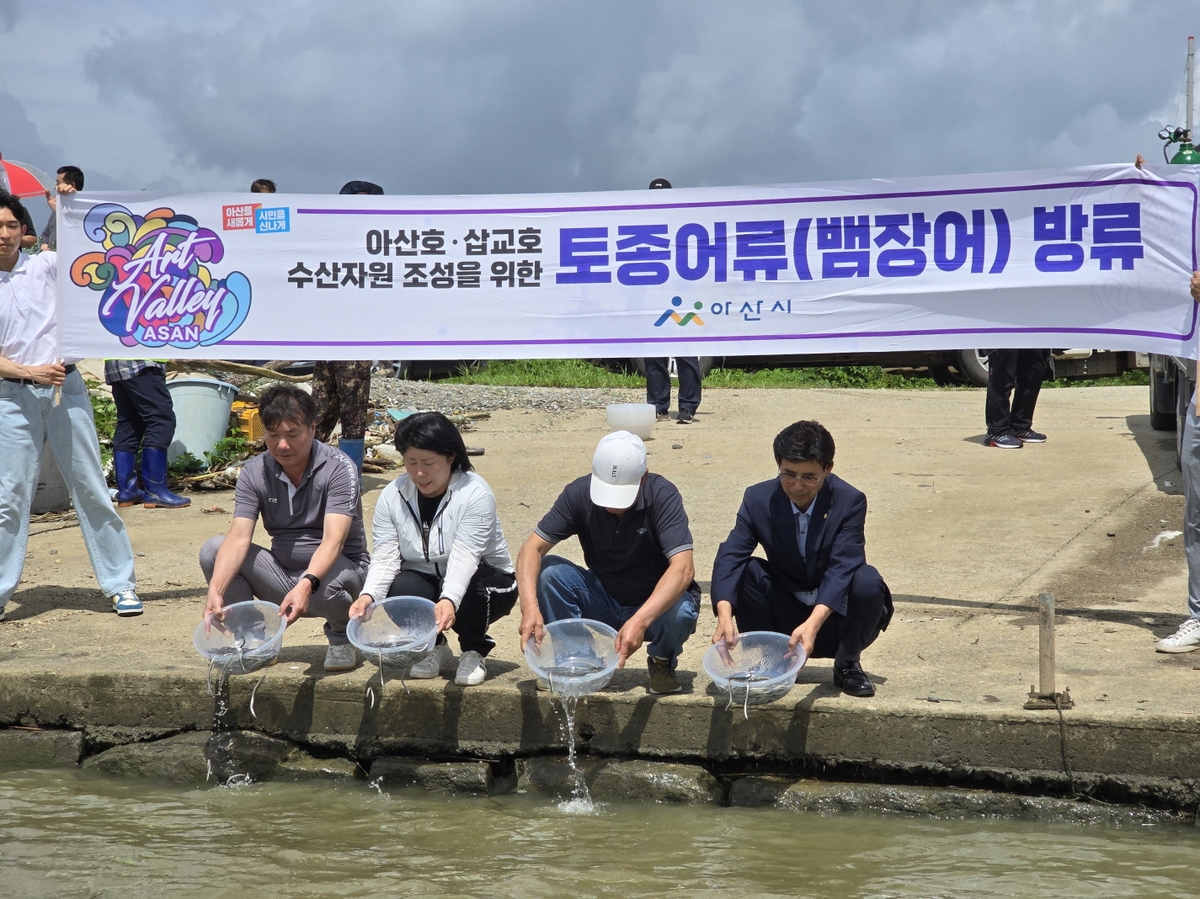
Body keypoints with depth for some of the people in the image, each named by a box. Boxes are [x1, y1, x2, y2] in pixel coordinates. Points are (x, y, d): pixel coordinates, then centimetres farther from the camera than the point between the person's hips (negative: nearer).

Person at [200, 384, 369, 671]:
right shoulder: (254, 473, -5)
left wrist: (306, 585, -48)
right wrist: (215, 590, -35)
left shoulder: (338, 468, -17)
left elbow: (333, 540, -29)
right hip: (283, 574, 4)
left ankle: (342, 636, -2)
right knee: (214, 550, -17)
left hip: (329, 571, -3)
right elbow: (238, 539, -17)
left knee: (327, 587, -39)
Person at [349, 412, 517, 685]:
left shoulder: (475, 494, -20)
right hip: (424, 583, 3)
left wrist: (449, 601, -51)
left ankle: (474, 652, -5)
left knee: (466, 590, -37)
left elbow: (464, 559, -33)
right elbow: (385, 558, -15)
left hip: (485, 583, -3)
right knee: (401, 587, -30)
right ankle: (434, 649, 0)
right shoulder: (392, 496, -7)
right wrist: (369, 596, -36)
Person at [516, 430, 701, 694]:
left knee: (681, 612, -35)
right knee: (548, 571, -22)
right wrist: (530, 607, -38)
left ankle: (662, 662, 0)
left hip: (656, 604, -2)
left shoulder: (662, 496, -23)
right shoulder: (579, 493, -16)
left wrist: (640, 621, -48)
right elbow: (533, 549, -19)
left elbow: (683, 568, -34)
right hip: (603, 602, 2)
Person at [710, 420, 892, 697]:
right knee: (745, 571, -22)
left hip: (832, 619, -1)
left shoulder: (850, 502, -17)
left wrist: (813, 623, -46)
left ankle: (847, 665, -6)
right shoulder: (758, 499, -10)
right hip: (783, 618, 2)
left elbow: (842, 568, -29)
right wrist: (724, 614, -41)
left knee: (867, 580, -30)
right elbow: (730, 556, -21)